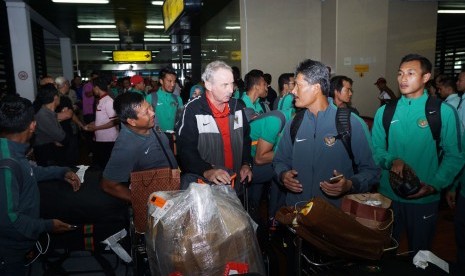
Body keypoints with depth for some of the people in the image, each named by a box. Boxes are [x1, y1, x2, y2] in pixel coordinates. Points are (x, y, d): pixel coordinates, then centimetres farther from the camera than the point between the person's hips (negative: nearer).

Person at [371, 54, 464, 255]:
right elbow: (376, 148, 2)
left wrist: (434, 185, -16)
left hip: (425, 198, -2)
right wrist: (391, 160, -18)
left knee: (419, 252, 17)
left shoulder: (443, 112, -6)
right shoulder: (385, 112, 2)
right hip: (388, 194, 2)